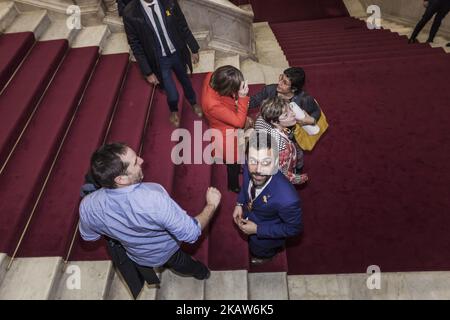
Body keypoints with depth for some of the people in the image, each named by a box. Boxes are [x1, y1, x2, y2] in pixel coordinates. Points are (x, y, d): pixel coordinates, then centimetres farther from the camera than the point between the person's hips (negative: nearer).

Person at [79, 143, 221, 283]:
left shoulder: (87, 205, -30)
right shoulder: (154, 199, -46)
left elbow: (89, 236, -7)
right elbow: (191, 233, -33)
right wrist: (211, 205, -18)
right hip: (166, 251, -3)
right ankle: (201, 273, 61)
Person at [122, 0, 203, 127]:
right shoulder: (130, 13, -21)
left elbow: (183, 26, -3)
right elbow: (135, 45, -12)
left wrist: (194, 49, 4)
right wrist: (148, 72, -11)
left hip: (178, 53, 2)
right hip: (159, 61, -2)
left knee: (185, 80, 26)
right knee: (173, 96, 4)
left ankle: (193, 103, 60)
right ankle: (174, 110, 44)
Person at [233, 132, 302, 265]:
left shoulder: (287, 198, -48)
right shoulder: (249, 169, -30)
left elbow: (294, 228, -26)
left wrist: (257, 229, -25)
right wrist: (239, 203, -10)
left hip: (267, 235, -4)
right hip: (248, 218, 4)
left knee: (259, 253, 31)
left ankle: (265, 255, 66)